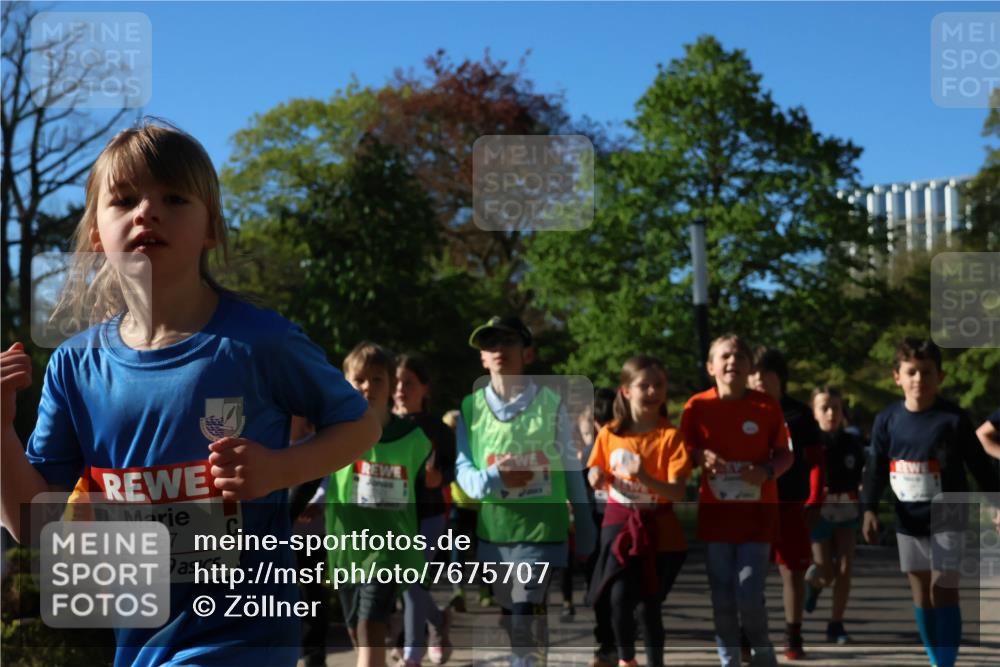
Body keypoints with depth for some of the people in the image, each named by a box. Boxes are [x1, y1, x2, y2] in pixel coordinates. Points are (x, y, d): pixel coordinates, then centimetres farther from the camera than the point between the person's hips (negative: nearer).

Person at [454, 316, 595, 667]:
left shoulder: (550, 403, -1)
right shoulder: (471, 407, 3)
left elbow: (571, 469, 4)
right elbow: (462, 469, 0)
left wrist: (584, 529, 7)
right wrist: (491, 478, -22)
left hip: (542, 529, -3)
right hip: (493, 532, 3)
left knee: (526, 623, -12)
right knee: (510, 624, 14)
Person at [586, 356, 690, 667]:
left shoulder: (670, 435, -10)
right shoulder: (610, 433, -2)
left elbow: (678, 492, -16)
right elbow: (597, 478, 12)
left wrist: (645, 478, -31)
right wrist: (596, 477, -11)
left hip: (659, 529, -1)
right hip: (619, 524, 1)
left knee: (650, 605, 3)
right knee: (619, 599, -9)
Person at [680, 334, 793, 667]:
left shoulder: (767, 406, -2)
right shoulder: (697, 406, -2)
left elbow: (785, 454, 5)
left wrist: (767, 471, -15)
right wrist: (701, 457, -15)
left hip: (757, 513, -1)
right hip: (715, 513, 1)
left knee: (750, 596, -6)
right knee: (722, 598, 6)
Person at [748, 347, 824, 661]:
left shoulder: (798, 413, 2)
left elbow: (815, 459, 4)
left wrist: (814, 501, -2)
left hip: (791, 504, 0)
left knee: (793, 570, 5)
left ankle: (793, 637, 17)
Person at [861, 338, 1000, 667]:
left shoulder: (954, 418, -11)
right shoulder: (886, 420, -2)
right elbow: (876, 470, 3)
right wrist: (870, 509, -8)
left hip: (946, 516, -4)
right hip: (908, 518, 4)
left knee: (943, 590, -9)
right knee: (920, 591, 9)